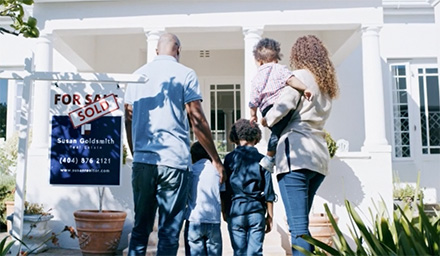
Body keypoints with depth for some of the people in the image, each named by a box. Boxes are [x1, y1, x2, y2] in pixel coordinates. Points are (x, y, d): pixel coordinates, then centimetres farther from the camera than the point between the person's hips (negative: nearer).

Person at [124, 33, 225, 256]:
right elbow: (197, 120, -5)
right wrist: (216, 160, 1)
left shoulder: (138, 75, 13)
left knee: (140, 229, 12)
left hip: (142, 161, 4)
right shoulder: (185, 74, 0)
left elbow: (128, 120, 14)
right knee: (169, 233, 2)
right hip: (173, 161, -4)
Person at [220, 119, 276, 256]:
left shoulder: (230, 158, 1)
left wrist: (224, 211, 14)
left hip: (236, 210, 0)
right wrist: (270, 216, 10)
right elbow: (268, 192, 2)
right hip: (257, 210, 0)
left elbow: (224, 189, 2)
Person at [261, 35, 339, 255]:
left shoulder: (300, 76, -1)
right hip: (319, 156, 8)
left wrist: (266, 120, 4)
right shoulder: (326, 83, 22)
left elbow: (283, 106, -15)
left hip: (297, 153, -8)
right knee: (301, 224, 14)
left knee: (298, 227, -11)